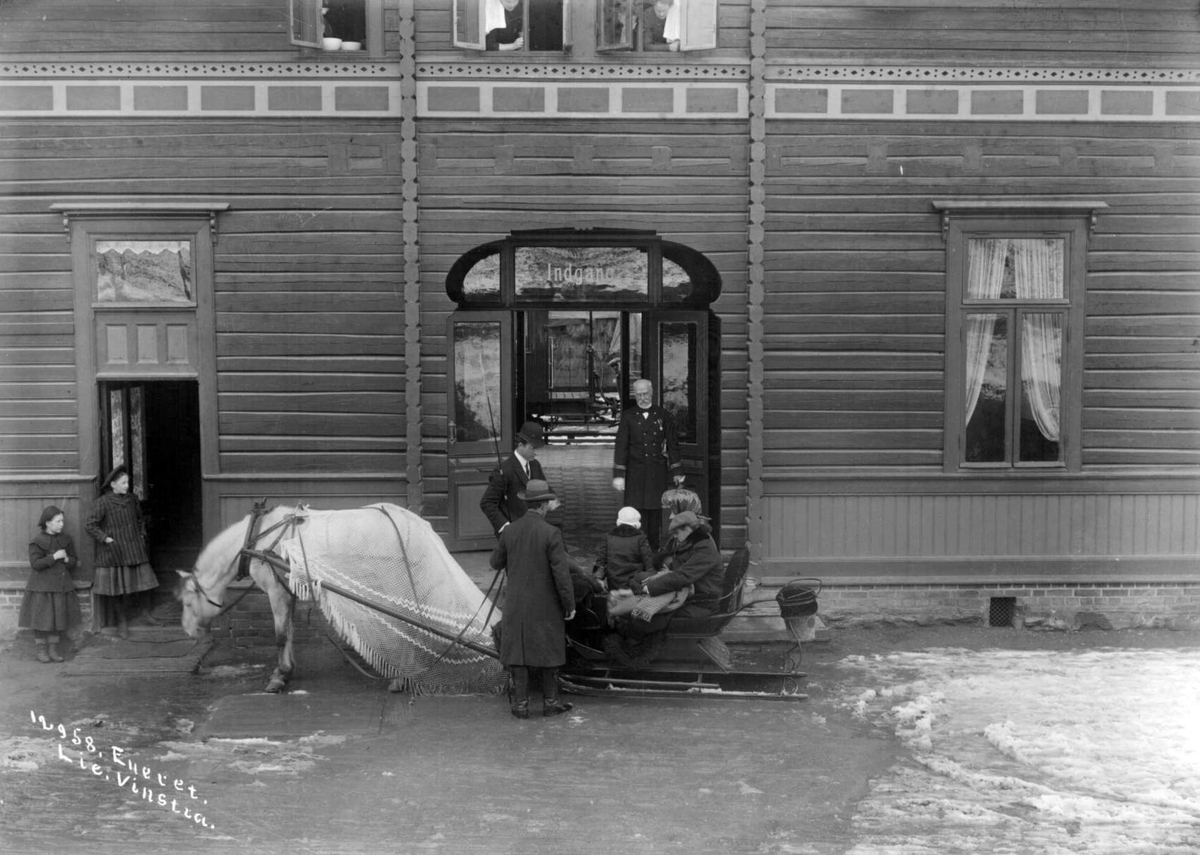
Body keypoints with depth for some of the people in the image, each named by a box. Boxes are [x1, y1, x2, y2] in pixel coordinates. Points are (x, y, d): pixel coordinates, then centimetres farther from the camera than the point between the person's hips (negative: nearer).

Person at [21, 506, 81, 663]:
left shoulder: (66, 540, 5)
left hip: (61, 584, 4)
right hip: (42, 586, -4)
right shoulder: (37, 542, -9)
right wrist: (54, 557, -20)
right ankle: (41, 651, 10)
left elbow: (74, 560, 10)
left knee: (58, 618, 5)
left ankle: (53, 650, 14)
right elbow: (35, 564, -16)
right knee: (41, 619, -1)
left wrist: (67, 560, -11)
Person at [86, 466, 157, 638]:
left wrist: (141, 535, 11)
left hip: (132, 550, 4)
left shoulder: (132, 499, 7)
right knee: (114, 588, 1)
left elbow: (140, 519, 23)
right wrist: (106, 539, -14)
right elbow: (90, 526, -10)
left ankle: (124, 621, 17)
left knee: (129, 586, 6)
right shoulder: (102, 503, -9)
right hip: (112, 552, -4)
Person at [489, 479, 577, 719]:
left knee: (518, 653, 8)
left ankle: (521, 704, 9)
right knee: (547, 652, 10)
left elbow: (496, 563, 11)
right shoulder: (551, 533, -16)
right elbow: (562, 573, -16)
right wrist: (570, 605, -6)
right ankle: (550, 702, 17)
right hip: (545, 606, -3)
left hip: (516, 604, 3)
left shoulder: (510, 530, -3)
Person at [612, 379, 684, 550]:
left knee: (655, 510, 5)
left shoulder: (663, 415, 4)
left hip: (657, 471, 1)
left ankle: (654, 547, 15)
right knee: (637, 510, -3)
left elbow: (672, 444, 8)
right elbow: (621, 446, -1)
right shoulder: (628, 416, 2)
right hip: (635, 470, -1)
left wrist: (677, 471, 5)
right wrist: (618, 475, -6)